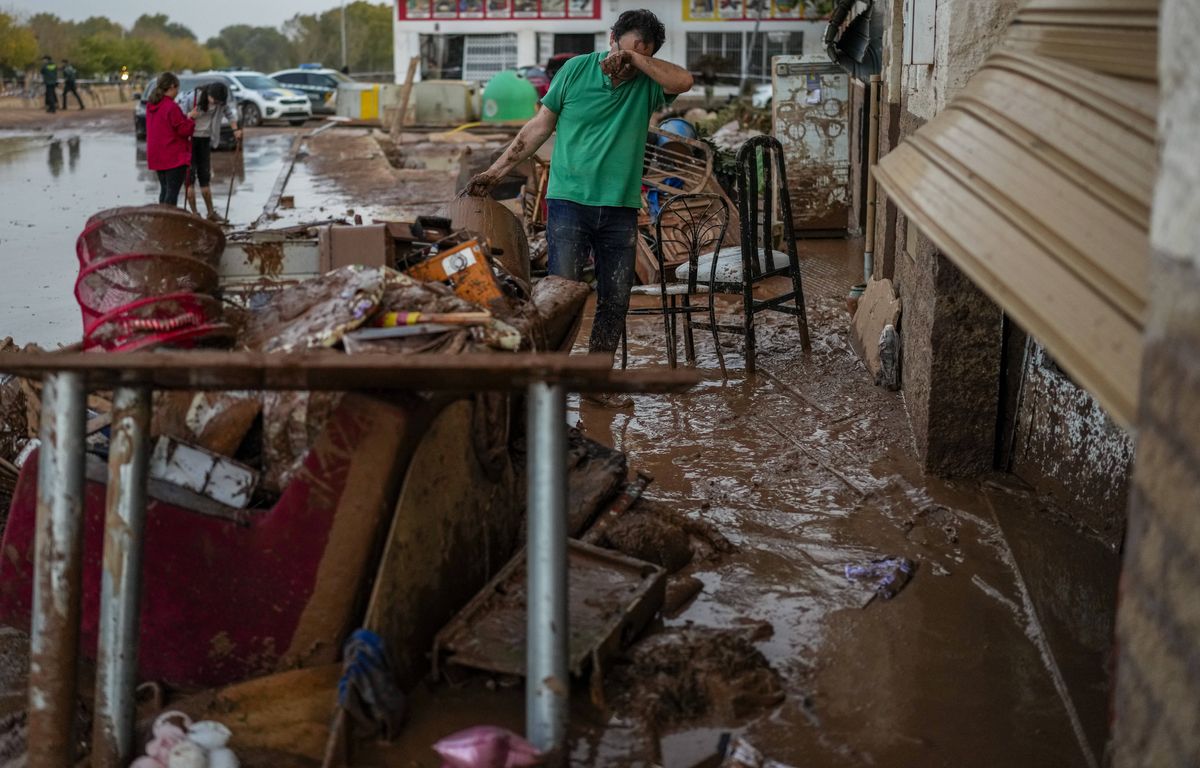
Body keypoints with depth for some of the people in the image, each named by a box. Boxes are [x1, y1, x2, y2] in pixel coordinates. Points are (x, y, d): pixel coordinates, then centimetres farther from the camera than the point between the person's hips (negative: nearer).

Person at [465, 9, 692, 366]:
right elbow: (540, 125, 8)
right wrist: (495, 172, 7)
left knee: (615, 302, 5)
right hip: (569, 202, -2)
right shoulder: (576, 69, 1)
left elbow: (684, 82, -20)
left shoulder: (647, 82, 2)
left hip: (620, 209, 2)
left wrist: (634, 58, -20)